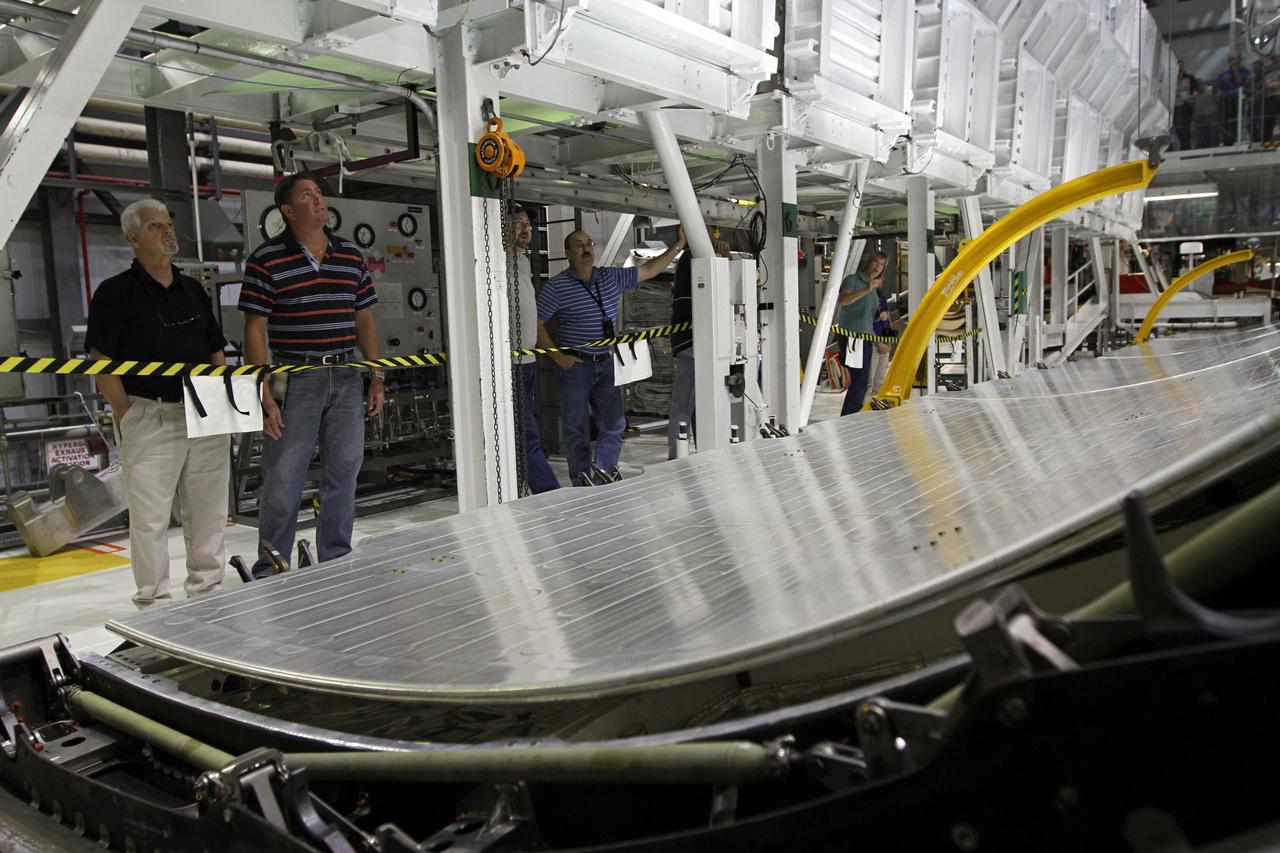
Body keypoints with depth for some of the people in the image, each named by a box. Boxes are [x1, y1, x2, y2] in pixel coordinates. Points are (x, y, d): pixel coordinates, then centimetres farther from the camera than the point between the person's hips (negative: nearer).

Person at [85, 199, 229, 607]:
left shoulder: (194, 289, 15)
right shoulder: (115, 292, -1)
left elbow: (217, 354, 18)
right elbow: (101, 364, -5)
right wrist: (129, 418, -10)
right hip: (148, 417, -5)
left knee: (209, 511, 10)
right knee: (150, 516, 0)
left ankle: (207, 592, 23)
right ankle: (154, 602, 12)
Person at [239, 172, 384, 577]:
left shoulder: (351, 255, 12)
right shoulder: (266, 259, -3)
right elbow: (254, 329, -5)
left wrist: (377, 378, 10)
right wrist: (264, 392, -12)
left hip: (346, 377, 5)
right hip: (295, 379, -4)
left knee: (343, 476, 11)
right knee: (282, 481, 1)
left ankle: (336, 564, 25)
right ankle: (270, 573, 16)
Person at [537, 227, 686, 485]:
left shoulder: (612, 277, 7)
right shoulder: (556, 287, -7)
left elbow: (649, 269, 11)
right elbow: (536, 324, -8)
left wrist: (679, 244, 5)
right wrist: (557, 356, -13)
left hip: (606, 365, 4)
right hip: (574, 366, -4)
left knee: (614, 424, 0)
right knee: (574, 427, 2)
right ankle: (582, 486, 12)